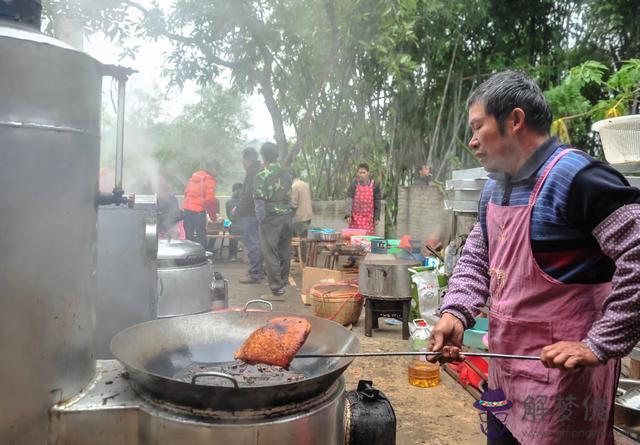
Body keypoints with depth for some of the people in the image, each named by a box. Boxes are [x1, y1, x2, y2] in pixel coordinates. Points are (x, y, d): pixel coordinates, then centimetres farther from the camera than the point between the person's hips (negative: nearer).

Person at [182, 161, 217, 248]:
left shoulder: (193, 176, 18)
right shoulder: (209, 179, -4)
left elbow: (186, 192, 18)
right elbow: (210, 199, -11)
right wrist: (213, 217, -3)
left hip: (186, 209, 7)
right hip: (198, 211, -7)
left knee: (189, 236, 13)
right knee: (201, 238, -4)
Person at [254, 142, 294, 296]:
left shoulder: (262, 176, -12)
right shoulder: (287, 172, 4)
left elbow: (260, 202, -13)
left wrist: (261, 220, -8)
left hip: (271, 218, -5)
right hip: (287, 215, 6)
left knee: (271, 252, 2)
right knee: (285, 250, 17)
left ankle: (276, 285, 4)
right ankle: (283, 280, 31)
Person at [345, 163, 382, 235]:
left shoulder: (374, 185, 2)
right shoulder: (353, 185, 2)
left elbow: (377, 202, 4)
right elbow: (349, 200, -3)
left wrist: (376, 217, 0)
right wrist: (348, 215, -14)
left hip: (368, 218, 0)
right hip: (355, 218, 0)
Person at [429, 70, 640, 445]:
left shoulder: (577, 177, -18)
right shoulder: (495, 186, 9)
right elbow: (476, 257, 13)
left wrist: (599, 345, -22)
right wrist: (455, 312, -3)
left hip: (561, 374, -8)